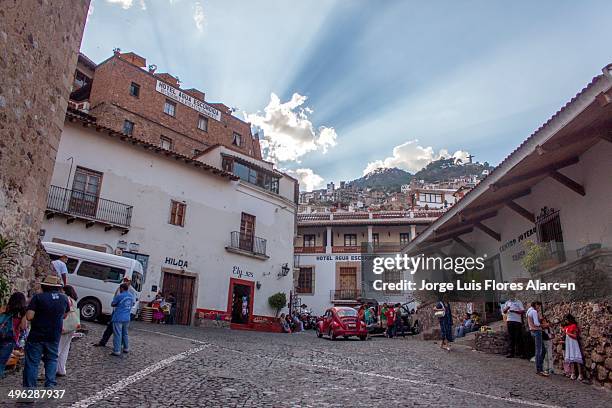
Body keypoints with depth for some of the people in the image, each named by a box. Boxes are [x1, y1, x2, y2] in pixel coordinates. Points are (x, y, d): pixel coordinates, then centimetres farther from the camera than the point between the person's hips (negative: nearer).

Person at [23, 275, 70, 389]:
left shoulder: (38, 297, -12)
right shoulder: (64, 298, 2)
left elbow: (29, 316, -17)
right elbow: (64, 315, 15)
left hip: (37, 336, -3)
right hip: (54, 337, 4)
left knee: (32, 362, 5)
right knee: (51, 359, 17)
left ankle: (29, 386, 6)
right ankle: (50, 384, 11)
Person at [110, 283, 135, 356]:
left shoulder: (119, 296, -13)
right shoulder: (131, 296, 7)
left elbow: (112, 304, -2)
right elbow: (133, 303, 23)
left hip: (118, 318, -7)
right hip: (127, 318, 7)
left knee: (117, 334, -4)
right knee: (125, 333, 19)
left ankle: (117, 351, -4)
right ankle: (126, 348, 25)